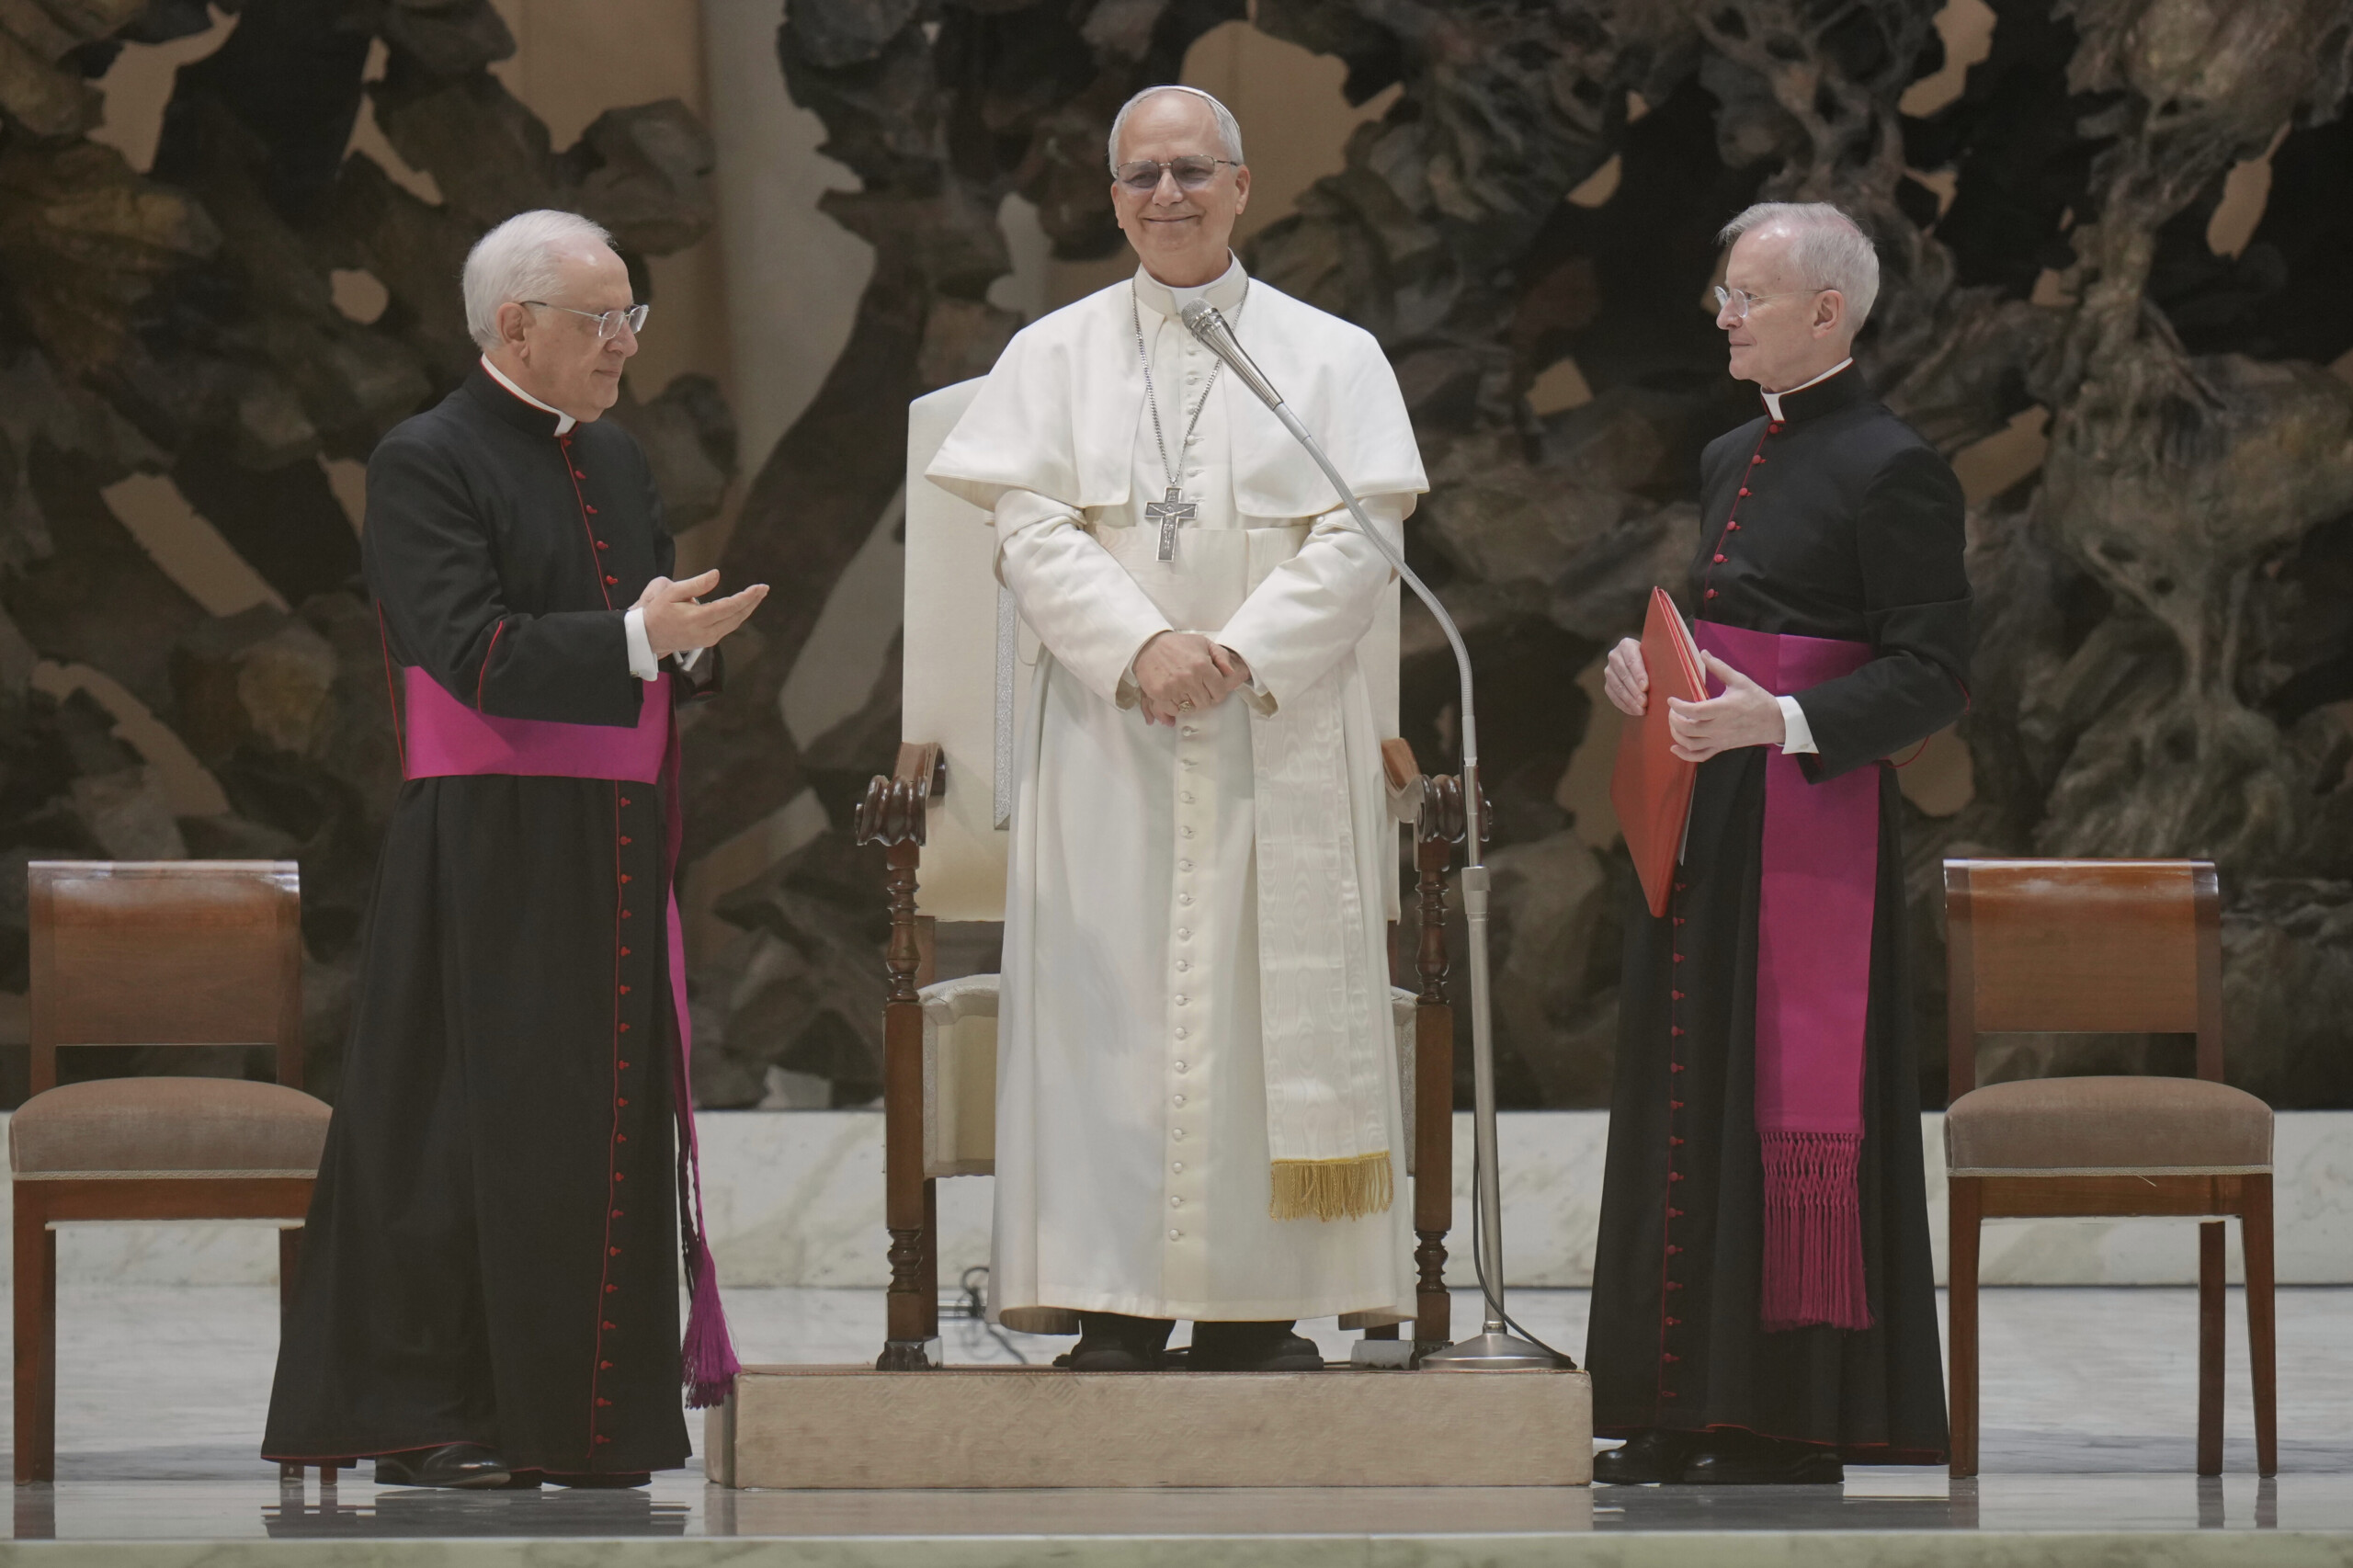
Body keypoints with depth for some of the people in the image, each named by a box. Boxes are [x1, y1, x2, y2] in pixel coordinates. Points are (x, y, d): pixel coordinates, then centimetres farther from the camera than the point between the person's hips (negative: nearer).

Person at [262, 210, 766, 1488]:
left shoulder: (614, 460, 16)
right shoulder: (426, 462, -8)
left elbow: (659, 637, 17)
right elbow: (470, 652, -18)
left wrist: (691, 636, -7)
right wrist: (636, 638, -28)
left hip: (613, 848, 8)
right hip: (489, 853, -8)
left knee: (602, 1125, 7)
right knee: (472, 1126, -6)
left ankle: (576, 1416, 13)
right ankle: (420, 1421, -1)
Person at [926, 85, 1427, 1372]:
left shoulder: (1331, 357, 8)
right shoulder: (1055, 355, 10)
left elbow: (1359, 539, -2)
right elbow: (1029, 531, -1)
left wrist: (1241, 654, -15)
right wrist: (1142, 648, -16)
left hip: (1280, 728, 0)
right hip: (1108, 731, 0)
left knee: (1272, 1005, -4)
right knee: (1110, 1005, -4)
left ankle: (1258, 1303, -2)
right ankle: (1115, 1302, -3)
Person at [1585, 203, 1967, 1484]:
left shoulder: (1892, 469, -10)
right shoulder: (1732, 457, 16)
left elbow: (1932, 677, -13)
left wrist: (1780, 721, -25)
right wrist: (1644, 663, 4)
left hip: (1811, 822, -9)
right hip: (1704, 818, 9)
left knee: (1793, 1099, -6)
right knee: (1692, 1088, 9)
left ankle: (1798, 1422, -1)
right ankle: (1694, 1413, 14)